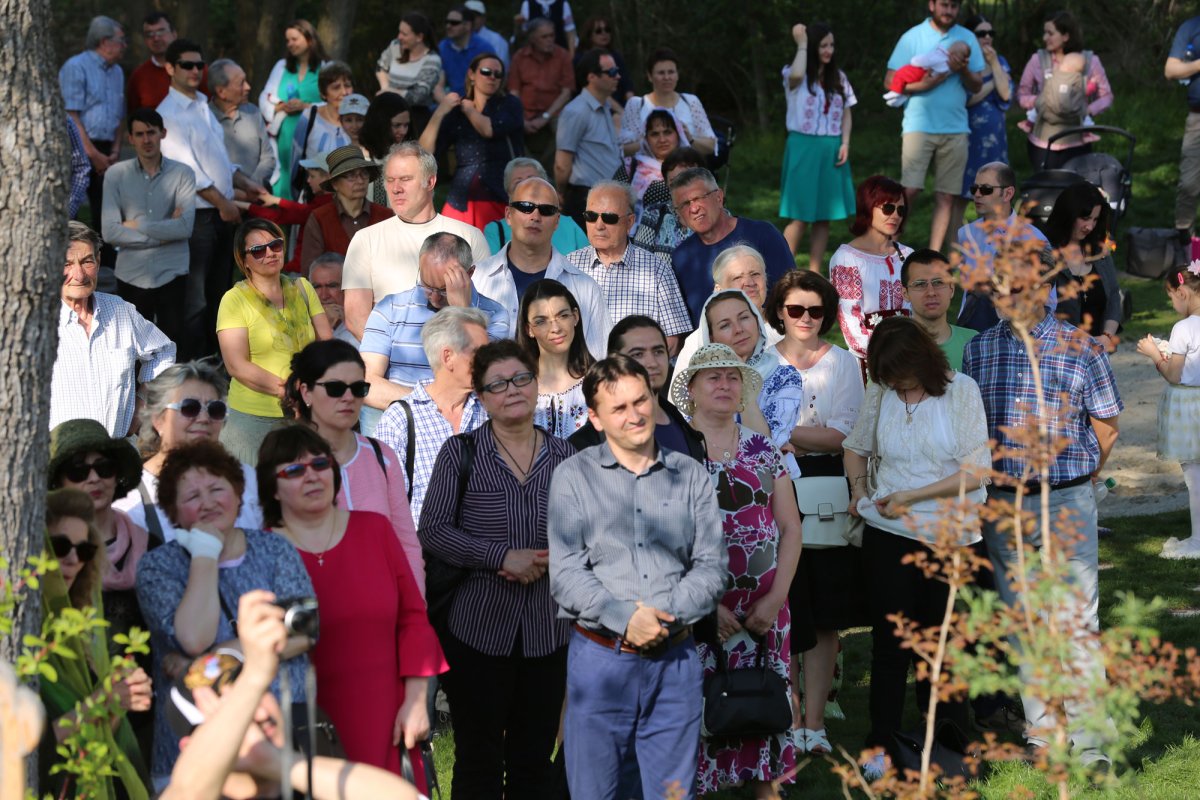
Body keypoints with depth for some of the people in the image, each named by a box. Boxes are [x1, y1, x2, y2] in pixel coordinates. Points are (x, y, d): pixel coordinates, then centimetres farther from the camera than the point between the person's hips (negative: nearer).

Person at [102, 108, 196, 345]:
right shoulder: (116, 174, 0)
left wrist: (136, 225, -8)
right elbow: (109, 232, -9)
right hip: (131, 276, 1)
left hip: (172, 274, -1)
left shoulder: (182, 173, -1)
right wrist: (164, 233, -9)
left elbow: (185, 227, -13)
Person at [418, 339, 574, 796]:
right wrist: (502, 557, -17)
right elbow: (433, 531, -7)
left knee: (534, 759, 9)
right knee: (479, 759, 3)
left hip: (548, 630, 3)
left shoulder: (564, 457, 8)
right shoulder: (460, 453, -1)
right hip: (479, 626, -3)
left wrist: (552, 559, -10)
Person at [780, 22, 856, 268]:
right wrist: (801, 44, -16)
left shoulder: (838, 78, 11)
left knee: (823, 216, 5)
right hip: (803, 148, -5)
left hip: (831, 151, 5)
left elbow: (846, 113, 13)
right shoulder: (795, 75, -4)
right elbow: (796, 75, -29)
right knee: (799, 215, -8)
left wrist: (845, 143, -1)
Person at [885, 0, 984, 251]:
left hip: (956, 129, 3)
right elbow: (890, 81, -3)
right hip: (919, 126, -3)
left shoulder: (968, 39, 10)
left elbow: (977, 86, 8)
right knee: (909, 191, -12)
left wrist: (964, 70, -13)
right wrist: (926, 84, -16)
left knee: (946, 197, 0)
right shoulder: (913, 37, 1)